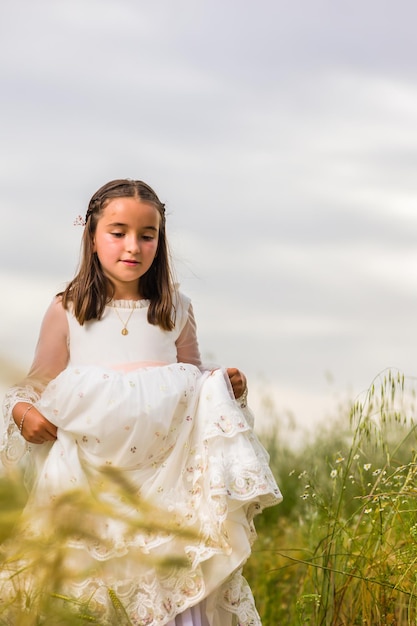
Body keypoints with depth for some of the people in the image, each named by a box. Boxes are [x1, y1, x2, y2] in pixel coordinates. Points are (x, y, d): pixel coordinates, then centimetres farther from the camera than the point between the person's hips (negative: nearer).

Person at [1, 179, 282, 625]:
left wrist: (226, 388, -2)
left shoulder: (175, 311, 10)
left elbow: (195, 387, 18)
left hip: (167, 481, 1)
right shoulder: (67, 312, 5)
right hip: (89, 481, -1)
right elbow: (39, 387, 10)